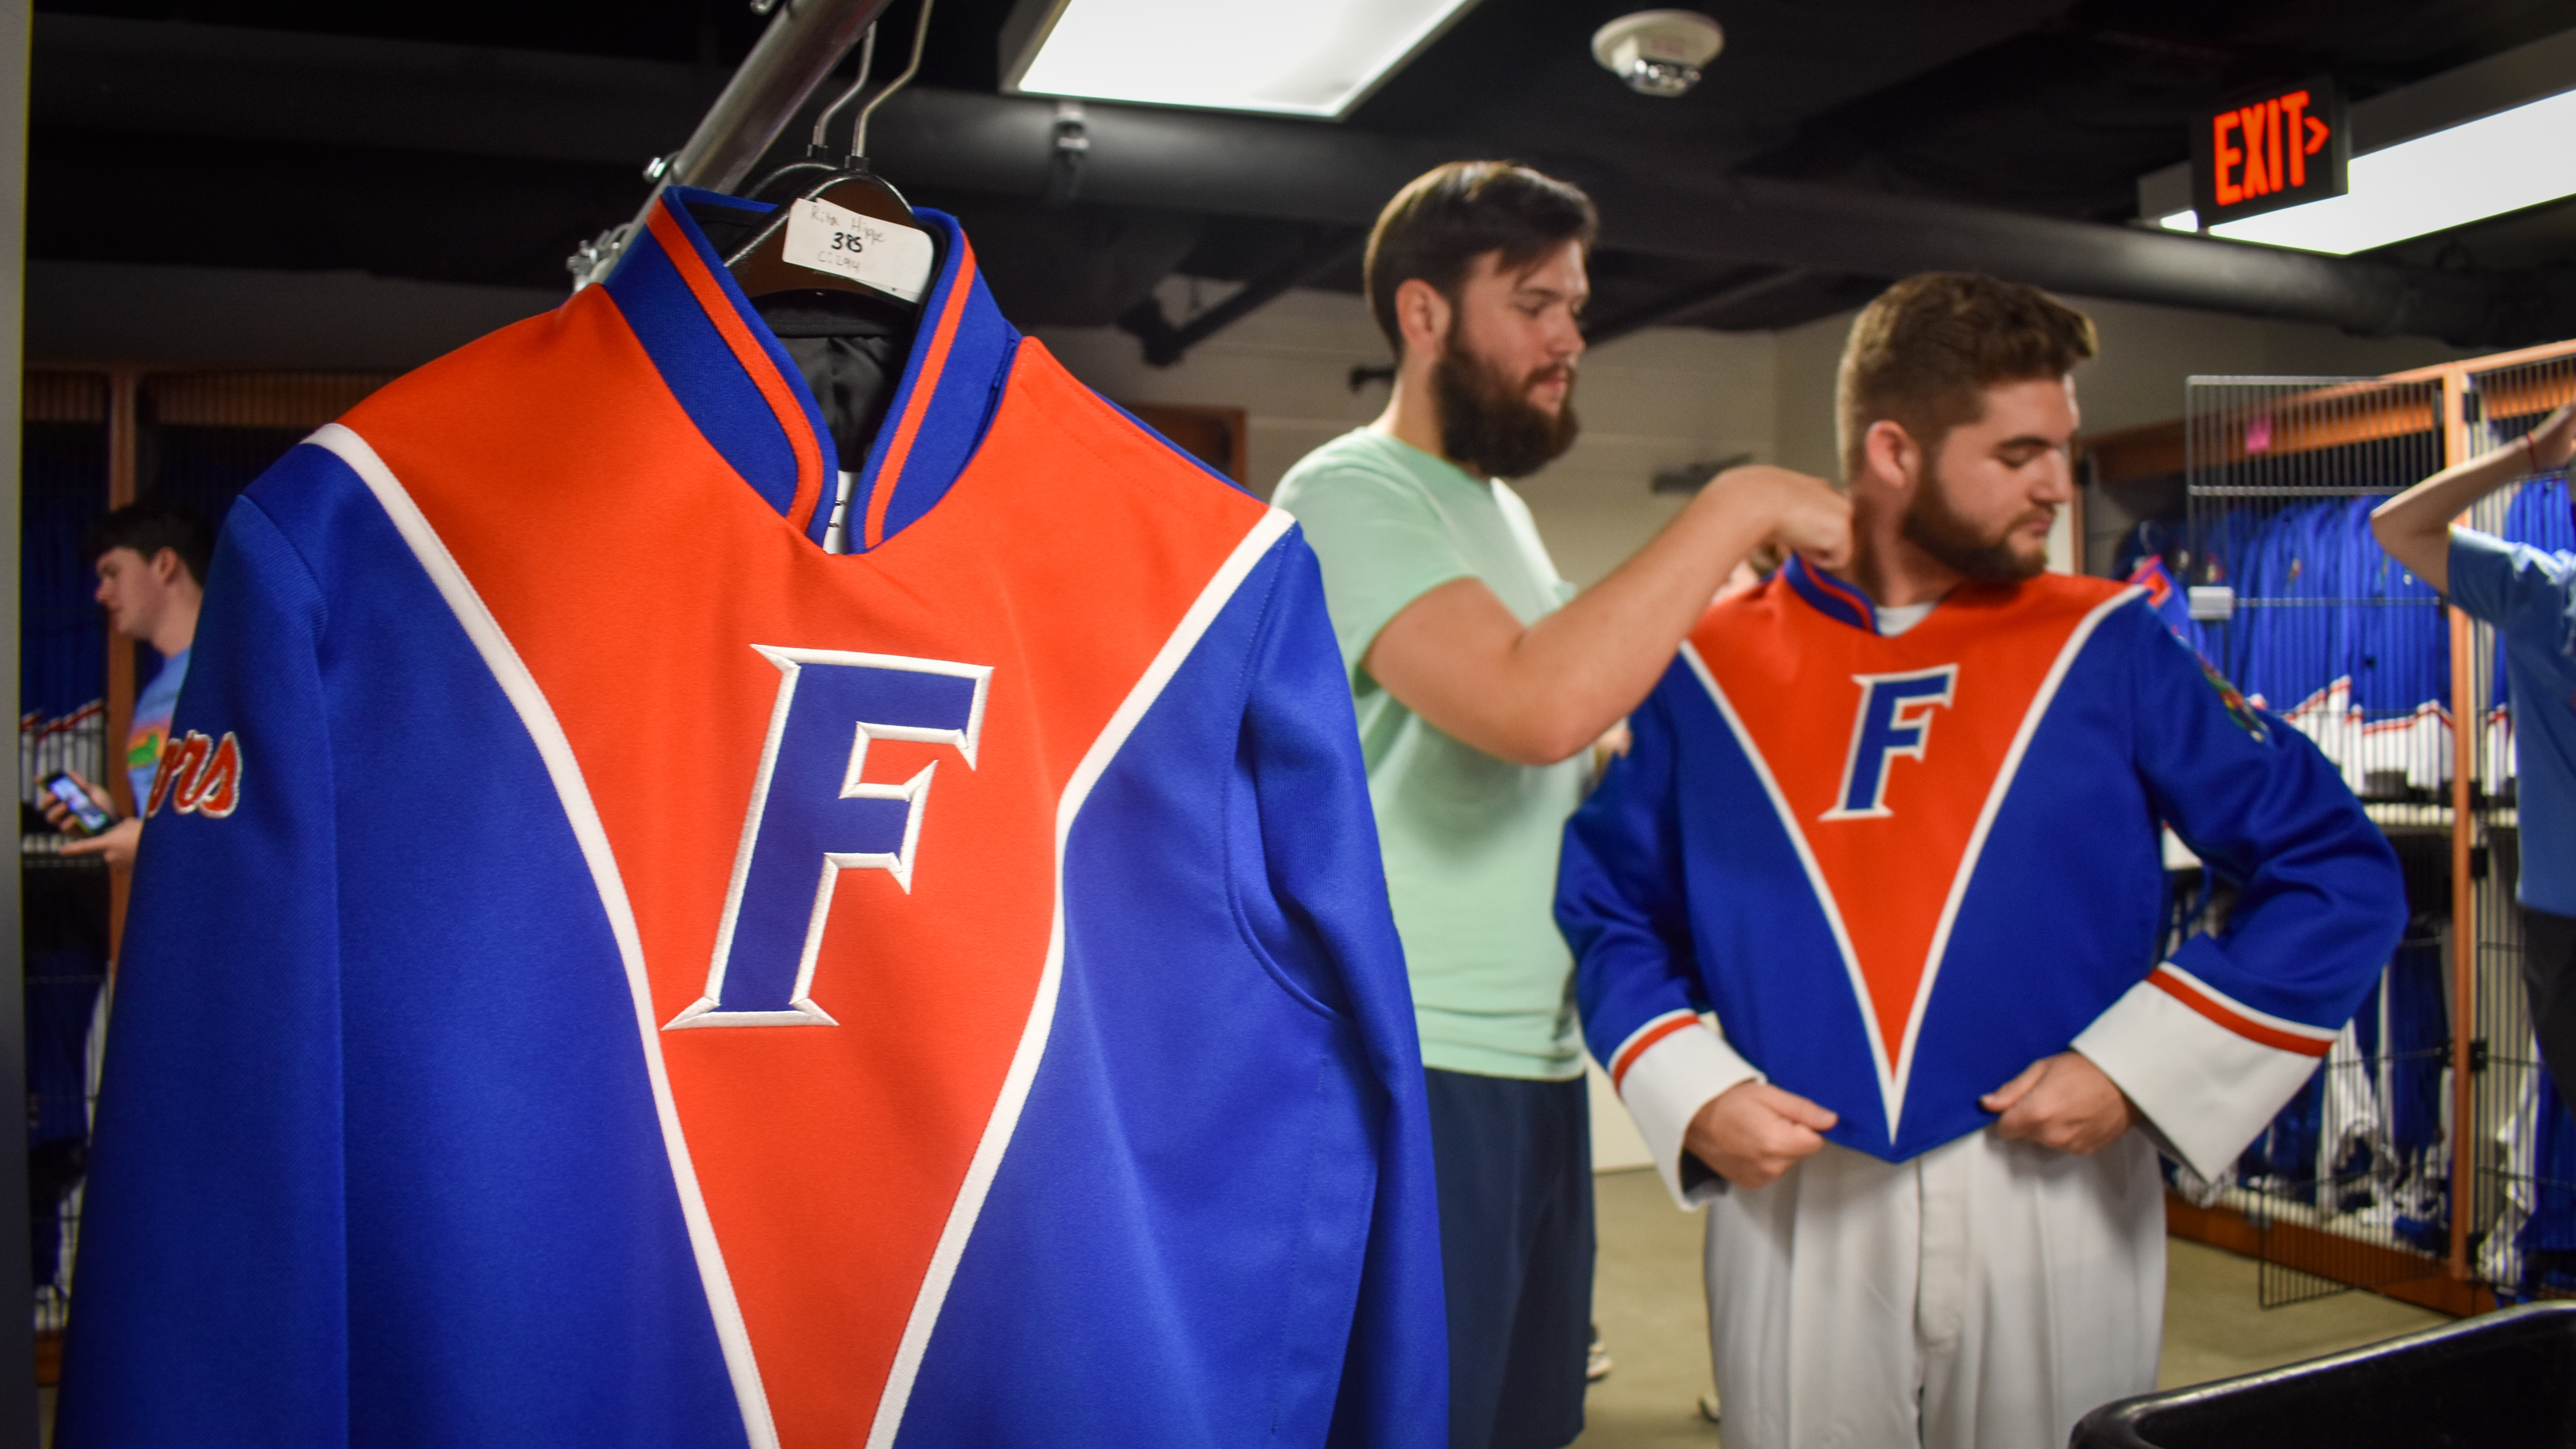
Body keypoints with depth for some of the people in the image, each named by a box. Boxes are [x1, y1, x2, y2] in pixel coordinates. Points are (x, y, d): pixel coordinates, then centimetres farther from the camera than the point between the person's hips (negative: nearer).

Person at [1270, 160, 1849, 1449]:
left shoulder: (1496, 508, 17)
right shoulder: (1351, 495, -13)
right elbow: (1534, 705, -29)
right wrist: (1737, 508, -20)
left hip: (1538, 1066, 9)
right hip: (1413, 1081, -9)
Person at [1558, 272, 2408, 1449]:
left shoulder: (2106, 647, -1)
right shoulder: (1712, 667, 1)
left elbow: (2338, 873, 1)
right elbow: (1607, 904, 8)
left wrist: (2138, 1065, -9)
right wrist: (1689, 1091, -7)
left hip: (2055, 1203, 0)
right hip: (1792, 1210, 0)